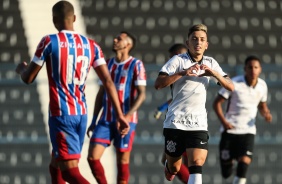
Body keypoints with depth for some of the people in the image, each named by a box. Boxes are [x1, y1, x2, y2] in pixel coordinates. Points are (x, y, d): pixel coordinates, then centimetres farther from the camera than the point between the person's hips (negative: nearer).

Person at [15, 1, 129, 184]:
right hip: (81, 114, 6)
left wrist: (21, 69, 23)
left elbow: (28, 78, 0)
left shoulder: (49, 41, -7)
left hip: (60, 114, -6)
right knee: (56, 166, 22)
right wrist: (120, 115, 1)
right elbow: (108, 82, 0)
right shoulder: (91, 45, 7)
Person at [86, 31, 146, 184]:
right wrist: (94, 120, 13)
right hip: (106, 120, 5)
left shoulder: (136, 65, -4)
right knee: (92, 157, -7)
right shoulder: (108, 64, 13)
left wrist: (128, 115, -23)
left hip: (126, 121, -5)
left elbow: (141, 94, -10)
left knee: (122, 160, 0)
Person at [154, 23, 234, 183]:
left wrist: (214, 74, -13)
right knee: (174, 168, 10)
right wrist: (183, 73, -25)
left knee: (197, 163, -18)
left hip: (199, 123, 2)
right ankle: (169, 166, 46)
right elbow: (158, 84, -14)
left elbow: (230, 87, 5)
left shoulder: (211, 63, 10)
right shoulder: (178, 60, -3)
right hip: (176, 122, -2)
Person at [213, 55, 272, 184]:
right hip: (230, 129, -2)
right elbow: (217, 103, -6)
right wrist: (223, 122, -20)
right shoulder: (234, 83, -11)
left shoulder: (262, 86, 2)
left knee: (245, 160, -23)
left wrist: (266, 114, -5)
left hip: (248, 130, 2)